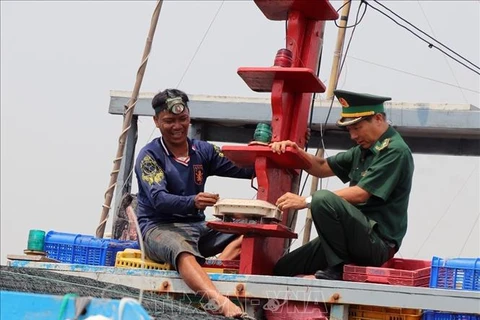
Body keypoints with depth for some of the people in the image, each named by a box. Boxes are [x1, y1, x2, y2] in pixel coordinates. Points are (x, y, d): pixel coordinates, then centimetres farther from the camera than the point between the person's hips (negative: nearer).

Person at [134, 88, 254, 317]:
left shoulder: (202, 151, 12)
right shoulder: (150, 155, -3)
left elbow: (245, 169, 1)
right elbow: (159, 200, -19)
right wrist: (193, 202, -38)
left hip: (197, 226, 6)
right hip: (160, 228, -6)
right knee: (183, 251, -41)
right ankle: (221, 303, -66)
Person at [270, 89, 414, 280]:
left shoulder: (395, 151, -12)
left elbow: (361, 194, -20)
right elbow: (323, 168, 21)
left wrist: (307, 201, -21)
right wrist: (296, 152, 0)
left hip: (378, 241, -9)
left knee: (324, 199, -32)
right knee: (283, 269, -1)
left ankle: (338, 270, -21)